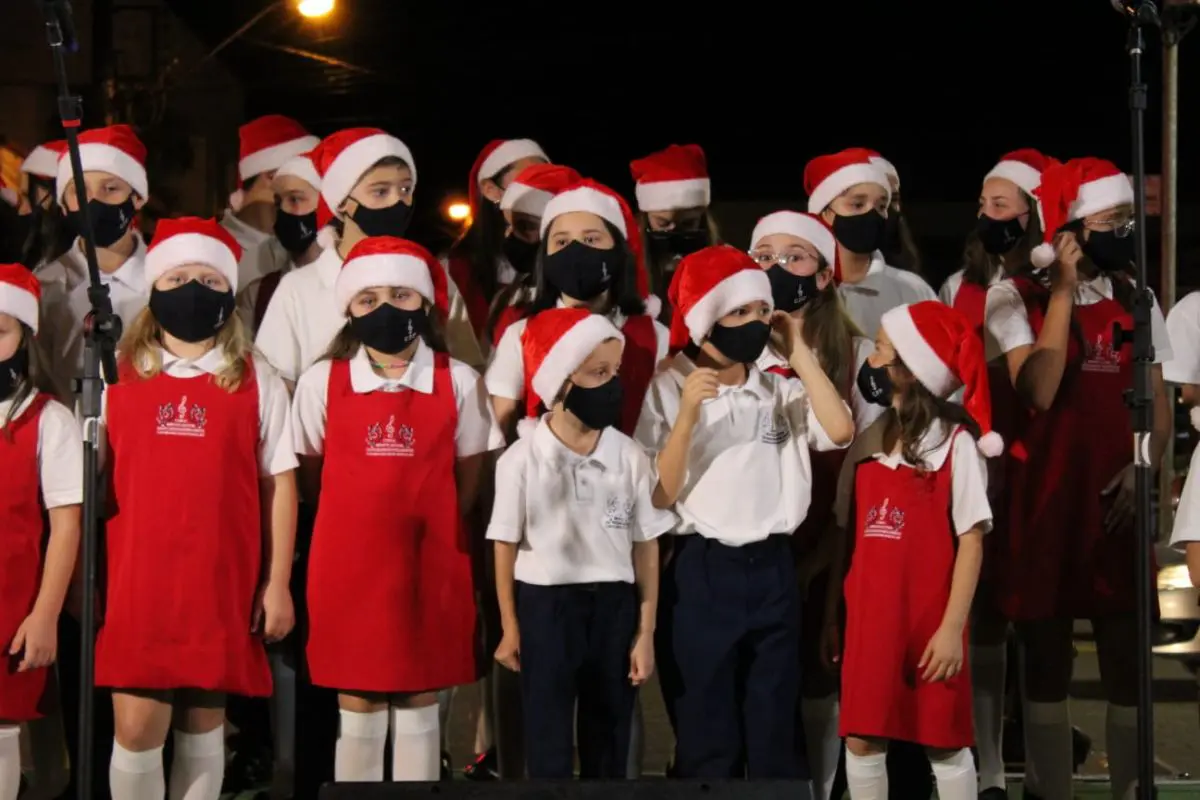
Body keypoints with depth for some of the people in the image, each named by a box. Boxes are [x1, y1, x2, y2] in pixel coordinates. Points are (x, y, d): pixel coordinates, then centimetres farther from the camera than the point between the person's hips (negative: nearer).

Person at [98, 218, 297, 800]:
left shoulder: (256, 384, 6)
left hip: (221, 580, 0)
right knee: (136, 729, -5)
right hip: (137, 578, 0)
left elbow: (280, 484, 6)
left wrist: (277, 583, 1)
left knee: (204, 722, 6)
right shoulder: (119, 378, 7)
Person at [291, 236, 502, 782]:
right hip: (348, 563, 0)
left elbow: (468, 478, 7)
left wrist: (429, 526, 7)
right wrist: (362, 520, 10)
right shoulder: (321, 383, -2)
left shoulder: (458, 383, -2)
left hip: (429, 564, 0)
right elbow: (312, 476, 8)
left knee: (419, 705, 7)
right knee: (357, 707, 5)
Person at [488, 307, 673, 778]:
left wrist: (646, 631, 0)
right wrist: (510, 628, 3)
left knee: (609, 734, 11)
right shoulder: (521, 460, -10)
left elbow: (646, 546, 0)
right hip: (545, 604, -2)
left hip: (614, 604, 2)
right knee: (548, 739, 6)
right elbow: (506, 545, -1)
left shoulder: (630, 457, -4)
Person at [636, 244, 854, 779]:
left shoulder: (780, 390, 9)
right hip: (702, 573, -4)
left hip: (773, 570, 4)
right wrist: (688, 413, -20)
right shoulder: (669, 390, -4)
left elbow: (840, 431, -9)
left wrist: (799, 352, -3)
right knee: (706, 738, 2)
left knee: (775, 734, 9)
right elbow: (659, 496, -9)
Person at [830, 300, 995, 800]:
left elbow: (971, 540, -8)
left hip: (930, 622, -5)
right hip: (869, 618, 5)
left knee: (945, 744, 2)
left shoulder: (955, 441, -6)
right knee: (861, 740, 4)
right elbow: (849, 534, 12)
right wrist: (833, 611, 8)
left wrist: (953, 627, -13)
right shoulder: (869, 440, 10)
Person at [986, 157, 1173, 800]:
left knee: (1127, 660, 4)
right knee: (1047, 660, 3)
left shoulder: (1135, 300, 10)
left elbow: (1158, 403, 11)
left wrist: (1144, 467, -8)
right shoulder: (1015, 297, -4)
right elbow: (1038, 392, -18)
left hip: (1116, 501, 4)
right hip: (1044, 499, -3)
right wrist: (1064, 290, -17)